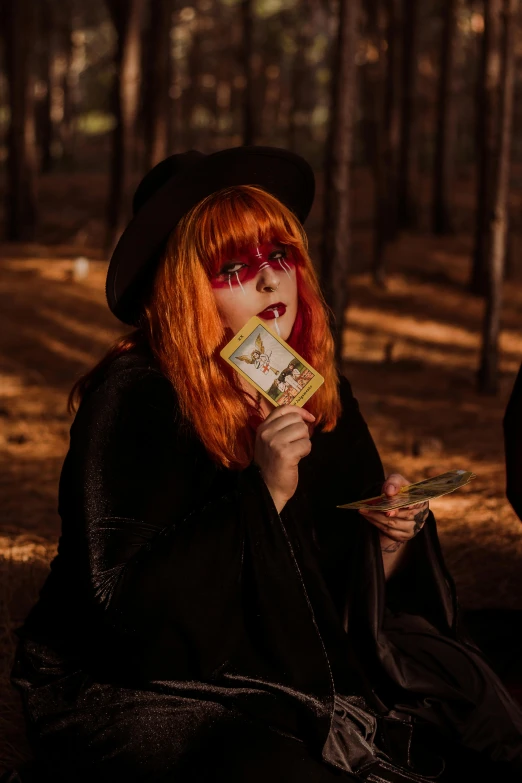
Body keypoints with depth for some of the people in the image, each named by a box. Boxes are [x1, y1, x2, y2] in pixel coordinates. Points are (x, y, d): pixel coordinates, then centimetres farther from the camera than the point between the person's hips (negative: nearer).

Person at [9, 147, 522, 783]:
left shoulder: (323, 397, 7)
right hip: (145, 690, -5)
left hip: (299, 677, 6)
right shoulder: (131, 399, -12)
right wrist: (264, 493, -24)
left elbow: (361, 600, 12)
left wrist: (391, 538, -10)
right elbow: (128, 599, -20)